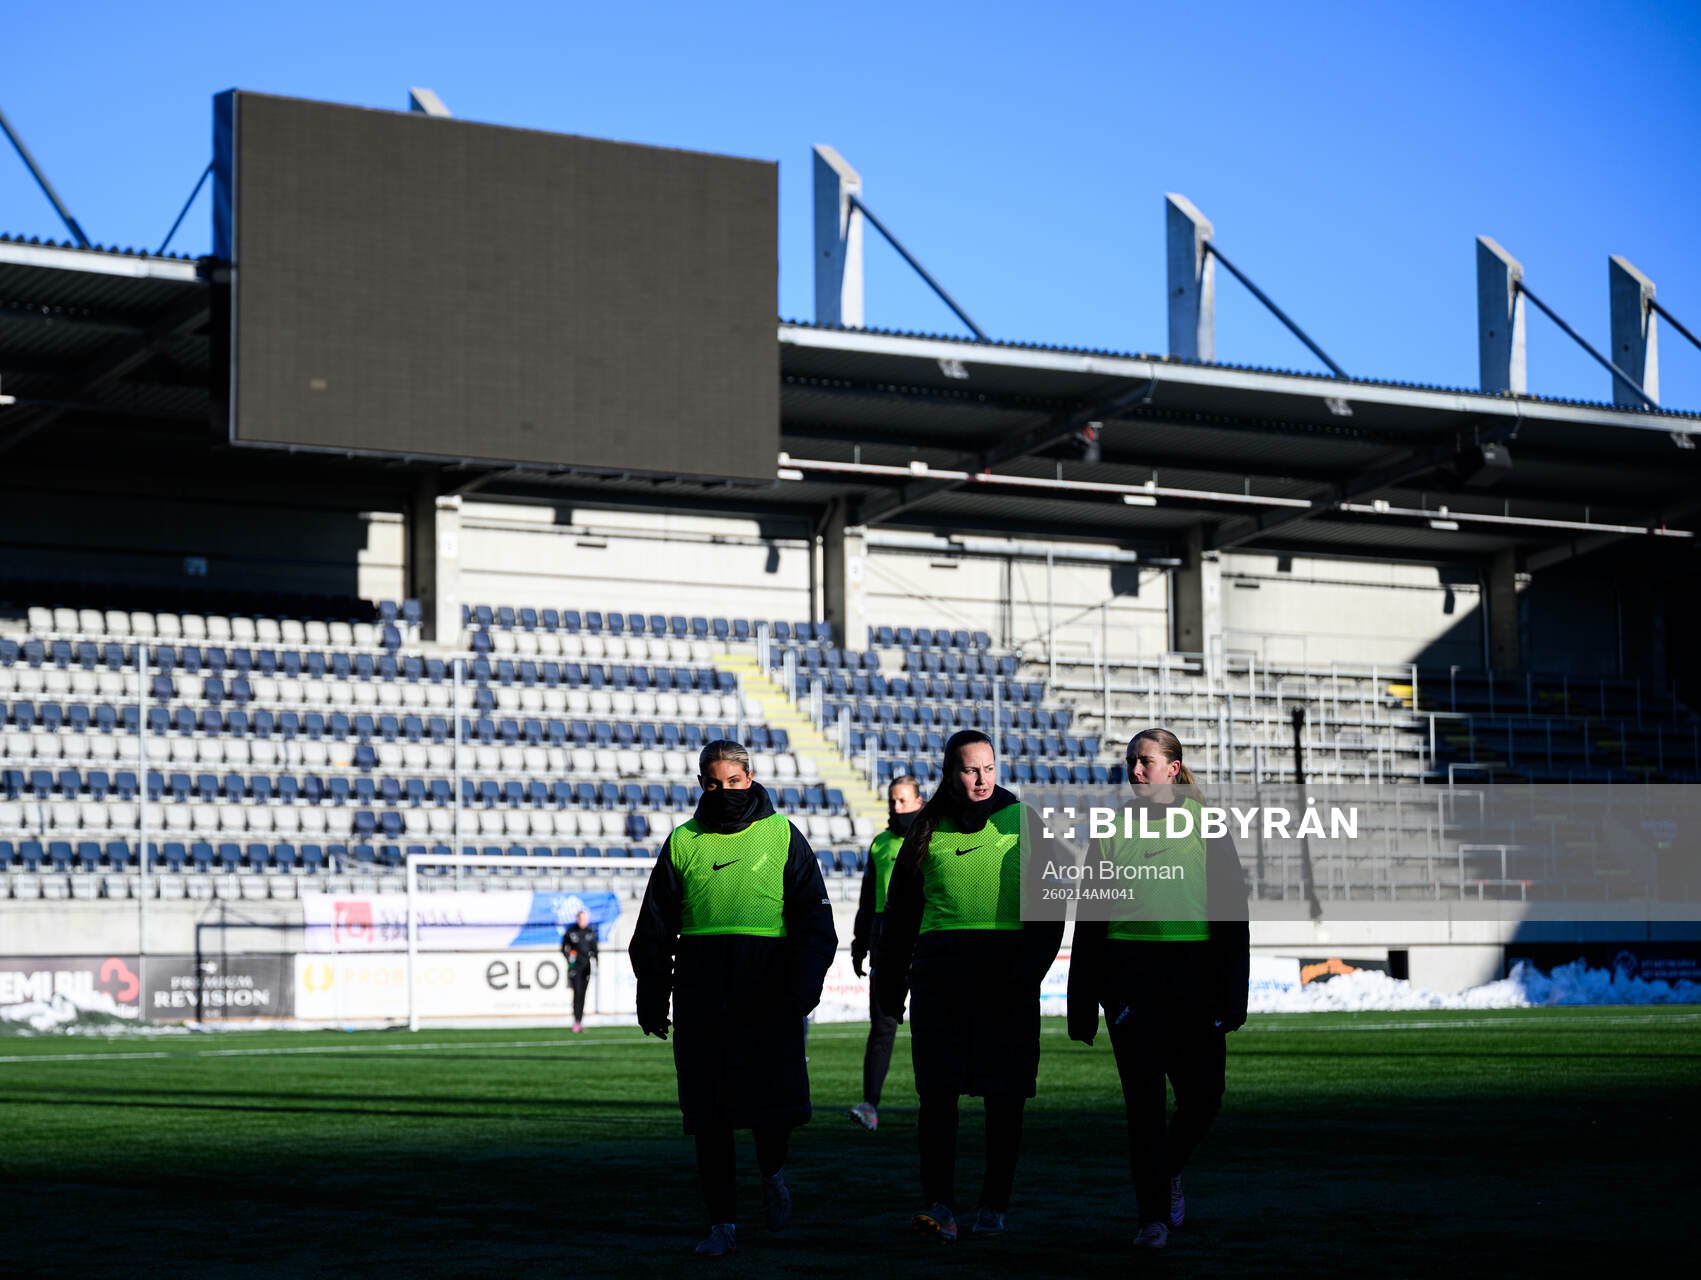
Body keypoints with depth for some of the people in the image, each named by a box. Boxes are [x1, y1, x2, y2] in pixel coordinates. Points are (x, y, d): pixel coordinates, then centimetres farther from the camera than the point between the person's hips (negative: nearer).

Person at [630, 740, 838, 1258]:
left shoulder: (782, 836, 6)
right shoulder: (683, 842, 10)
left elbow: (814, 917, 4)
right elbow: (654, 928, 14)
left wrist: (804, 983, -8)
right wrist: (651, 996, 6)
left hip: (768, 989, -2)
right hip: (701, 994, 2)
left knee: (776, 1099, -6)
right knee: (708, 1112, 1)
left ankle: (772, 1172, 26)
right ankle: (722, 1222, 10)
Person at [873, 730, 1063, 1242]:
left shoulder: (1023, 822, 5)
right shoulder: (929, 828, 11)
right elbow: (900, 911, 17)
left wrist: (1028, 969, -12)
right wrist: (889, 979, 14)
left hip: (1005, 966, -1)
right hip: (940, 968, 1)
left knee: (1005, 1091, 3)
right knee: (938, 1085, -8)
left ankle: (995, 1205, 13)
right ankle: (939, 1206, -10)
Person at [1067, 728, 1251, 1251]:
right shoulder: (1114, 830, 8)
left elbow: (1231, 911, 2)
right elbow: (1089, 921, 10)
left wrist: (1231, 992, -6)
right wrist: (1082, 1005, 5)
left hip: (1193, 973, 0)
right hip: (1129, 976, 0)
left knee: (1203, 1096, 2)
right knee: (1144, 1099, -4)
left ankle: (1169, 1170, 32)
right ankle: (1154, 1217, 3)